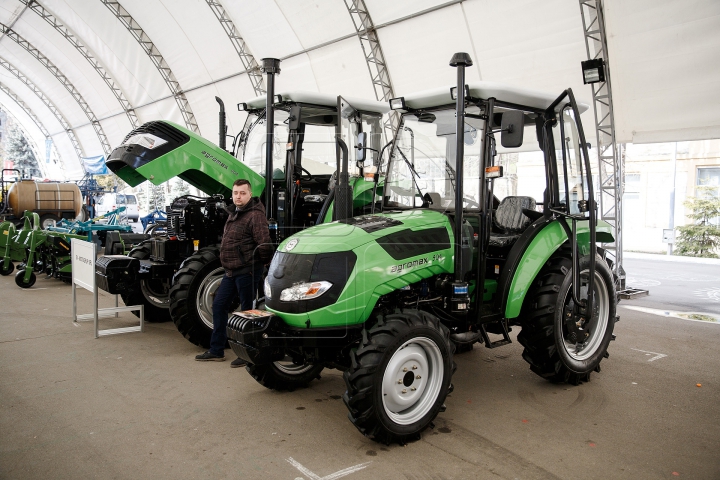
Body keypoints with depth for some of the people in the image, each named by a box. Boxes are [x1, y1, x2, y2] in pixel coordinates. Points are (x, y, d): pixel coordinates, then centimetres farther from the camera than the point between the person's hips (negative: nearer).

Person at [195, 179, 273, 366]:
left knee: (247, 310, 1)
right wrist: (229, 264, 19)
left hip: (247, 271, -9)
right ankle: (216, 351, 24)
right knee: (219, 305, 13)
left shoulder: (255, 215, -16)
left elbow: (264, 244, -24)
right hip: (232, 271, 10)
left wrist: (264, 261, -9)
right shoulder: (234, 214, 14)